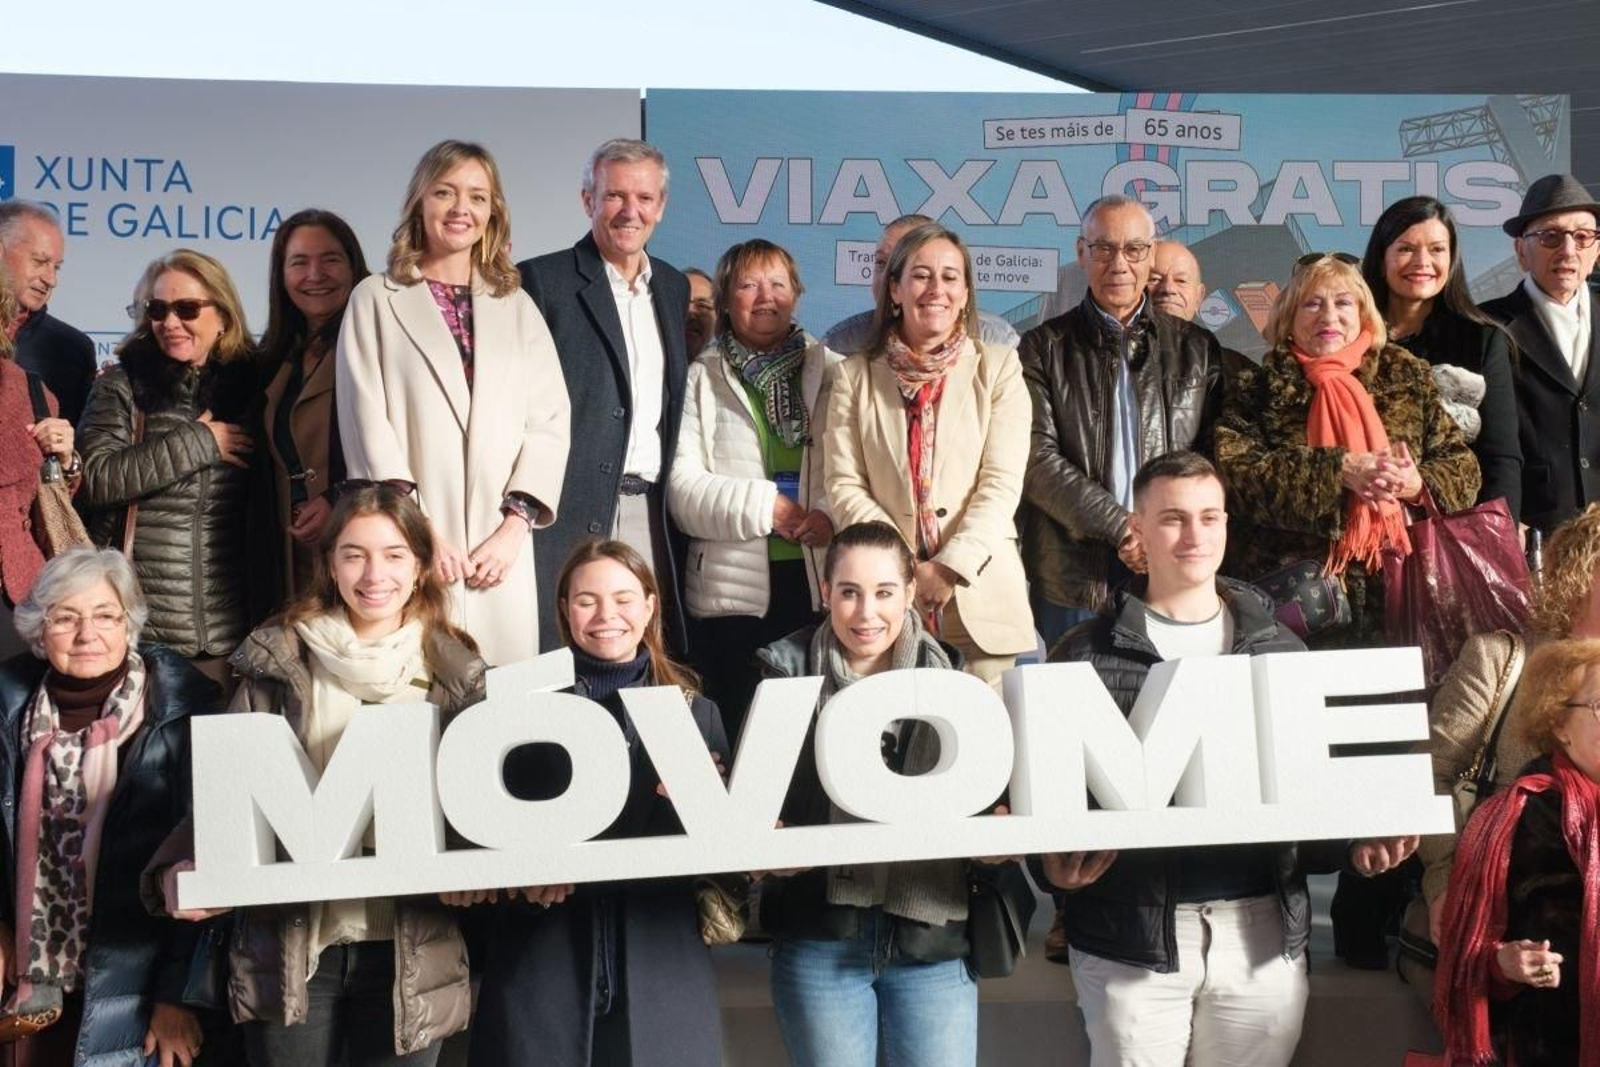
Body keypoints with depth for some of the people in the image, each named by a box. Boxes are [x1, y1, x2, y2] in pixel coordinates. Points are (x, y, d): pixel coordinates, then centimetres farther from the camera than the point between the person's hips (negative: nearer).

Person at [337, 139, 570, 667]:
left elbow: (549, 421, 8)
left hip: (501, 553, 2)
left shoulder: (517, 308, 17)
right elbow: (367, 423, -1)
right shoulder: (376, 300, 9)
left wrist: (515, 525, -6)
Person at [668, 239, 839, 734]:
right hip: (736, 586, -1)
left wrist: (835, 514, -13)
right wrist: (767, 507, -12)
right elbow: (683, 486, -3)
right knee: (740, 728, 2)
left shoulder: (833, 372, 11)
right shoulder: (701, 379, 6)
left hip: (821, 581, 1)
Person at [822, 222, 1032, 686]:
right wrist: (907, 570, -10)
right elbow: (843, 486, 2)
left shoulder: (998, 367, 9)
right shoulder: (856, 375, 10)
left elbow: (1002, 482, 0)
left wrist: (951, 568, -11)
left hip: (979, 593, 0)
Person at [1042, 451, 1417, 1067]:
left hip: (1264, 930, 3)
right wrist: (1054, 864, -19)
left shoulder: (1279, 651, 11)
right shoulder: (1088, 656, 1)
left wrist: (1355, 847, -6)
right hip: (1131, 930, -2)